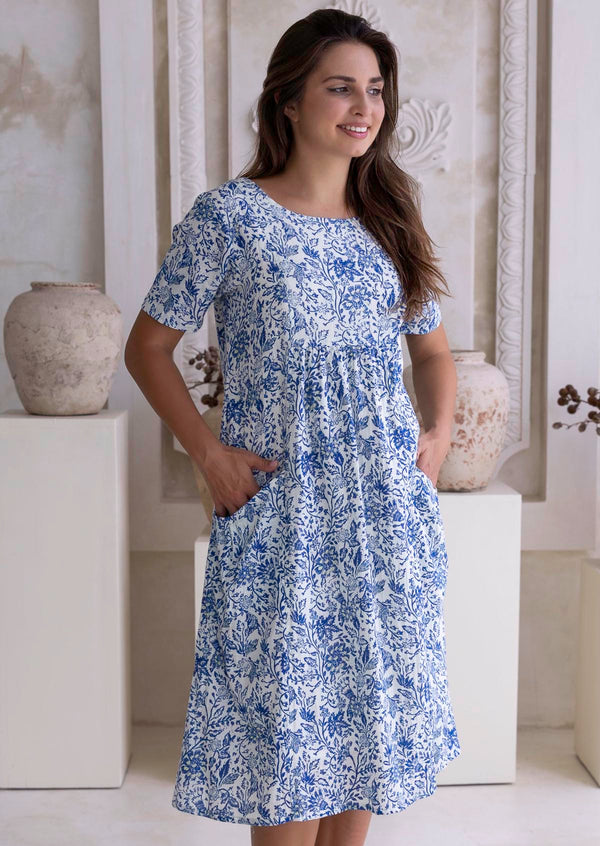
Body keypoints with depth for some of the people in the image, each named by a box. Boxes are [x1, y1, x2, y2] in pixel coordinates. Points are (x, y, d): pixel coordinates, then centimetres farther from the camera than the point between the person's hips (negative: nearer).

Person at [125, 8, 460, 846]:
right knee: (286, 714, 3)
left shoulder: (390, 221, 9)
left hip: (390, 510, 5)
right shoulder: (227, 217, -6)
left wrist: (439, 431, 5)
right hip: (279, 512, -4)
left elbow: (433, 347, 21)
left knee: (369, 698, 14)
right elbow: (148, 346, 0)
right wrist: (208, 451, -9)